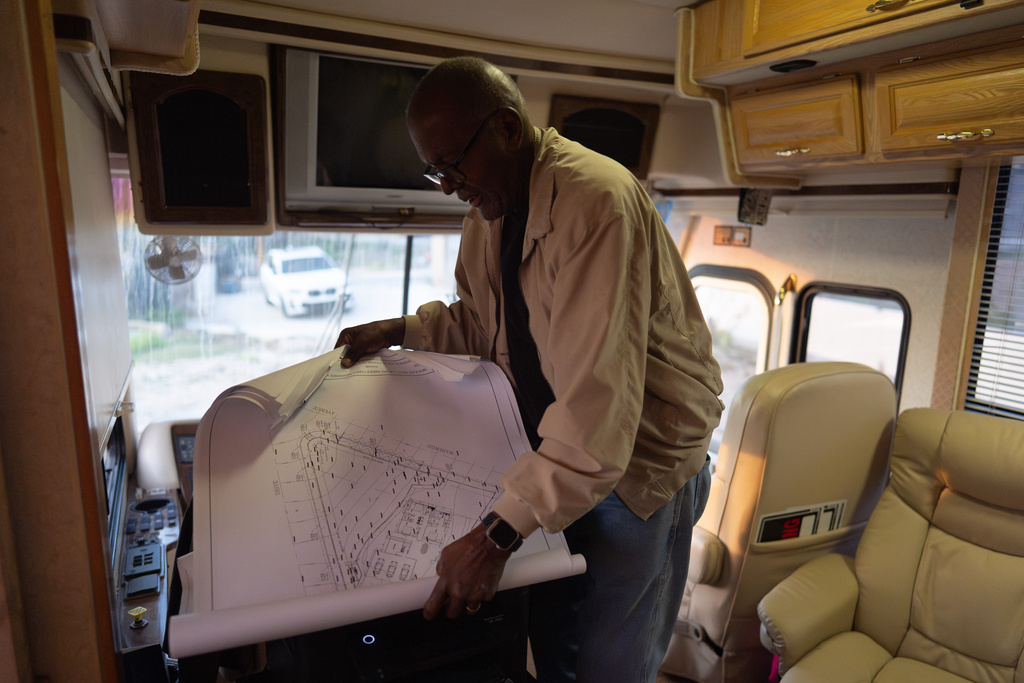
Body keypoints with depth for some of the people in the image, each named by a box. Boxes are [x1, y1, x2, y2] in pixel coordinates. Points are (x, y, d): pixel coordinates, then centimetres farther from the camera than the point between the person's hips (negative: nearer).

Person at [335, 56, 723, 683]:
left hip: (640, 460, -7)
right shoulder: (488, 211, 1)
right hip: (554, 445, 7)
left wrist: (498, 535, -35)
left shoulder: (593, 201, -28)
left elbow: (598, 397, -34)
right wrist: (403, 330, 2)